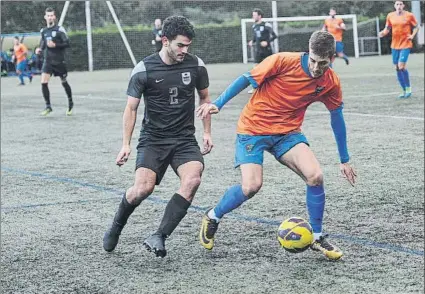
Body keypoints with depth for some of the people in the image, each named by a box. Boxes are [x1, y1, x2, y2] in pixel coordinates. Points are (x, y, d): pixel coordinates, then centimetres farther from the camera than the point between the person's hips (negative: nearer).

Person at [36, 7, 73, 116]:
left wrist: (55, 45, -23)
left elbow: (67, 43, -10)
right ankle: (48, 106, -4)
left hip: (59, 61, -3)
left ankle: (70, 103, 32)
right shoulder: (43, 31, 8)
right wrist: (40, 49, 2)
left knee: (64, 82, 10)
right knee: (43, 82, -13)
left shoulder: (59, 29, -8)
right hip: (47, 61, 3)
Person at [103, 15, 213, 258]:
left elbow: (204, 97, 16)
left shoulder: (196, 65, -1)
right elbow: (131, 108, 0)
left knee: (193, 179, -27)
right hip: (153, 139, -2)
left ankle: (159, 237, -22)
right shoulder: (144, 70, -8)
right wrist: (126, 144, -5)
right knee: (144, 187, -23)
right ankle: (116, 227, 8)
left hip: (185, 139, 2)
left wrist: (207, 132, 12)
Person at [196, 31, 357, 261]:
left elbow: (336, 117, 9)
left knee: (315, 176, -19)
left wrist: (344, 160, 15)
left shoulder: (331, 82, -6)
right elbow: (246, 80, -9)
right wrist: (217, 104, -17)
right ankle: (212, 217, 12)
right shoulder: (284, 61, -19)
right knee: (252, 186, -19)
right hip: (253, 128, -3)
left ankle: (317, 237, 2)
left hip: (287, 133, 3)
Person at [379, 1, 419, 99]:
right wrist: (383, 33, -9)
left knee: (401, 66, -17)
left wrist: (412, 35, -9)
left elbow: (416, 27, 6)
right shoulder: (390, 16, 4)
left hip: (405, 44, -5)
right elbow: (387, 29, 12)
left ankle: (408, 88, 1)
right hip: (395, 45, 5)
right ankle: (404, 90, 18)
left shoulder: (409, 15, -5)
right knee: (397, 68, 5)